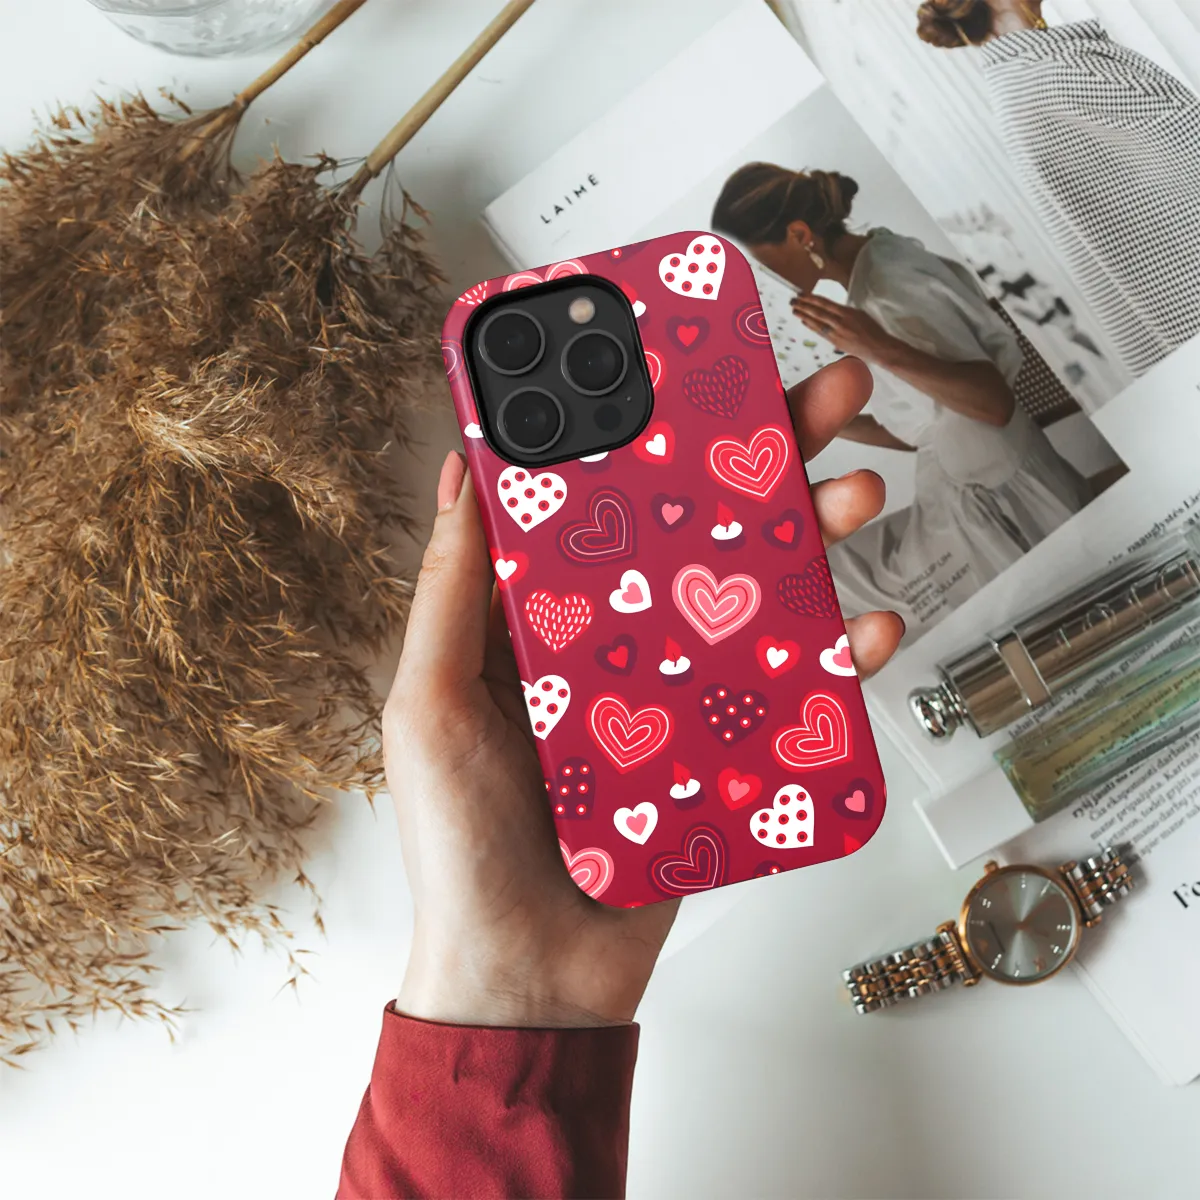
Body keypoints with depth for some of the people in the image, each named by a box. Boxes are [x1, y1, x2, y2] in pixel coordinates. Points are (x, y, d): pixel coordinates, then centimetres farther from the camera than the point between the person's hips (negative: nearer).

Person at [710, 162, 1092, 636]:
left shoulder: (887, 290, -22)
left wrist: (882, 351, -37)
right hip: (974, 502, 9)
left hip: (1000, 509, -9)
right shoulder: (879, 263, 6)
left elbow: (995, 402, -27)